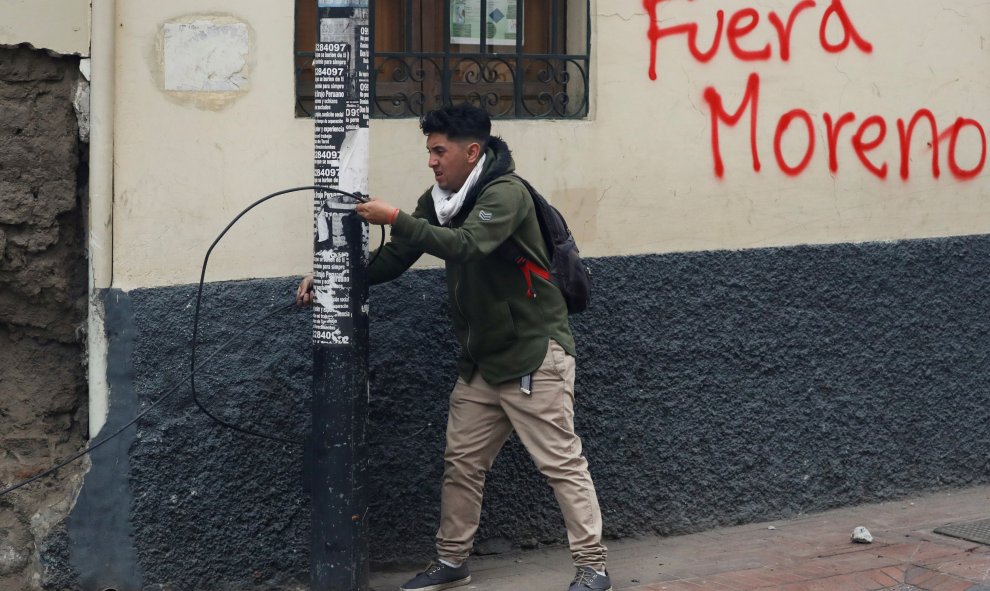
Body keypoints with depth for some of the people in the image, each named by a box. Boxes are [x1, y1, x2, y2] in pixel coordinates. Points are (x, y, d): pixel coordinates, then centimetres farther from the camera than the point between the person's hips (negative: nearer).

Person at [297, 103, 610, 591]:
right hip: (481, 359, 8)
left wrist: (396, 219, -36)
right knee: (461, 461, 11)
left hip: (533, 354, -8)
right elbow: (395, 259, 7)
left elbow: (467, 244, -35)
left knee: (561, 462, -4)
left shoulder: (505, 194, -19)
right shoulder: (440, 200, 6)